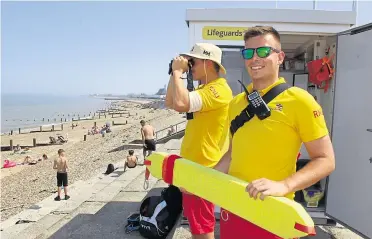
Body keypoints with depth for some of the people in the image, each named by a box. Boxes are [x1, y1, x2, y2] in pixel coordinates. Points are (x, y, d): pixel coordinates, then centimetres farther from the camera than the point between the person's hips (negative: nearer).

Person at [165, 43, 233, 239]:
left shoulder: (219, 89, -20)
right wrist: (174, 74, 4)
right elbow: (170, 103, 15)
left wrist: (177, 71, -21)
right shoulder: (203, 89, 14)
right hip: (193, 166, 10)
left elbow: (181, 104, -35)